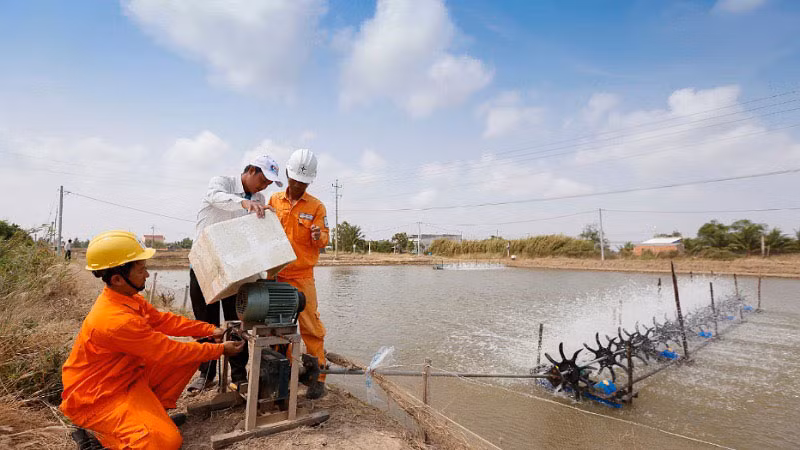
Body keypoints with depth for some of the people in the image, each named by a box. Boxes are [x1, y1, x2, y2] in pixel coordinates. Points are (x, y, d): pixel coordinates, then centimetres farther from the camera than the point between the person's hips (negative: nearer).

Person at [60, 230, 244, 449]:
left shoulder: (126, 297, -5)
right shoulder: (118, 321, -33)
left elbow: (162, 319, 5)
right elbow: (169, 352, -24)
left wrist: (209, 329, -1)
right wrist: (220, 349, -14)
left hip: (126, 376, 9)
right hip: (95, 398, -9)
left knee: (191, 355, 1)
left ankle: (155, 413, 9)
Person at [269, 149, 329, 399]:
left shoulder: (316, 206, 1)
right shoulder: (274, 201, 9)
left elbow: (323, 240, -2)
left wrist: (318, 236, -25)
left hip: (302, 277, -3)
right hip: (276, 275, 3)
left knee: (310, 326, -4)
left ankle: (318, 375, 6)